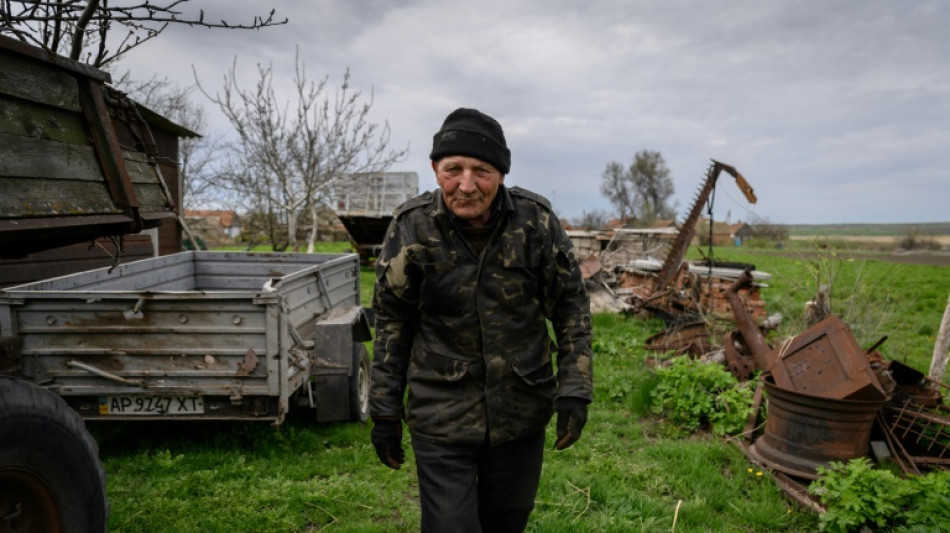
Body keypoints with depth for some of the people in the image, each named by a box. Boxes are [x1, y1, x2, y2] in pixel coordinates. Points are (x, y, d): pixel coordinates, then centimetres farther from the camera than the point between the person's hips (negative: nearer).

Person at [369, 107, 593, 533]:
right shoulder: (412, 227, -11)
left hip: (521, 414, 2)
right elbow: (392, 323, -2)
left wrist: (574, 391, -6)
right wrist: (384, 411, 2)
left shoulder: (536, 221, -11)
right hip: (441, 418, -1)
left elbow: (571, 306, -1)